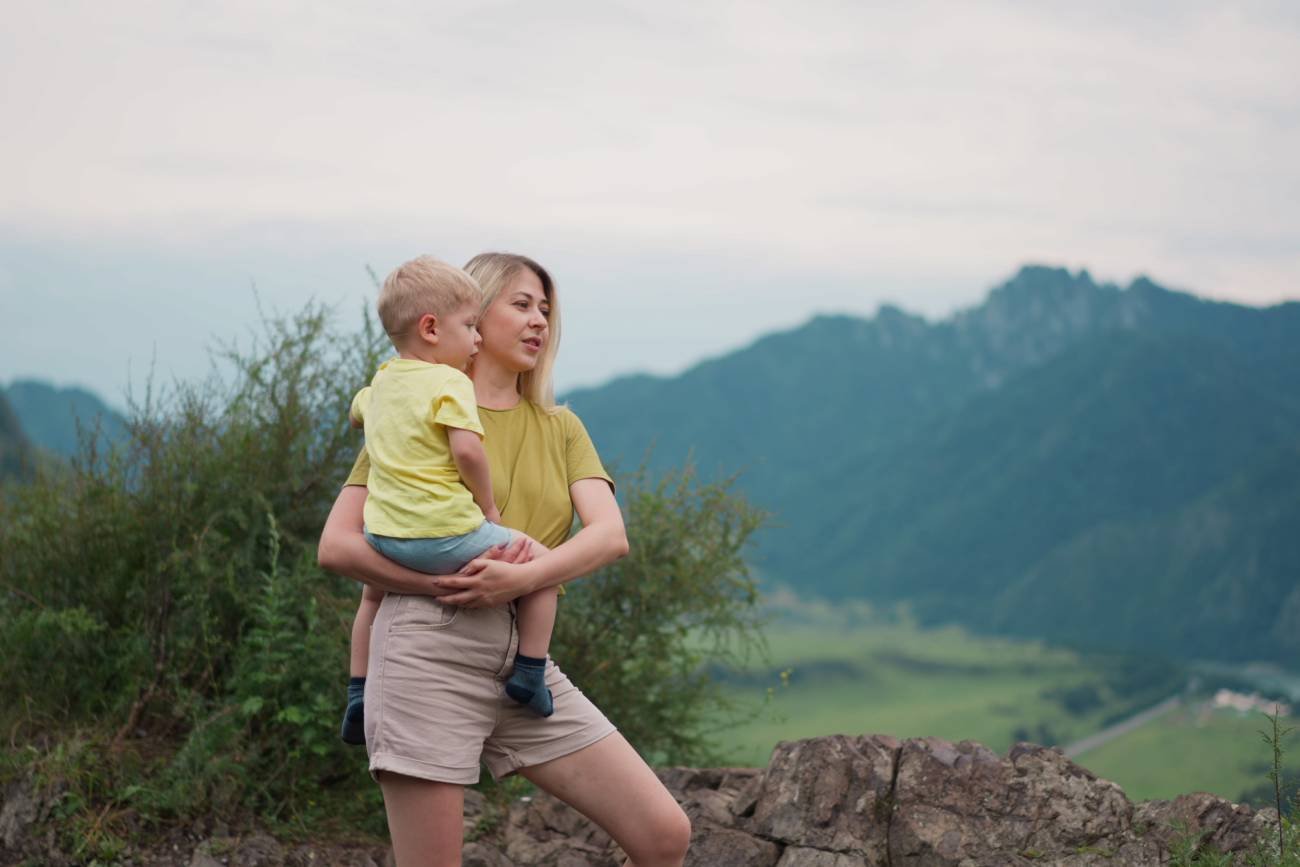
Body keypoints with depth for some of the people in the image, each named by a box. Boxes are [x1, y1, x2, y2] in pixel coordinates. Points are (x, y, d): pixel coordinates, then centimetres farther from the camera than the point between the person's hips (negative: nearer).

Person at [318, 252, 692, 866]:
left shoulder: (559, 427, 18)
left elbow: (610, 534, 1)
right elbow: (336, 545, -1)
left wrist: (522, 577, -18)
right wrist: (444, 582, -14)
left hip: (525, 662, 4)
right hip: (430, 648, -4)